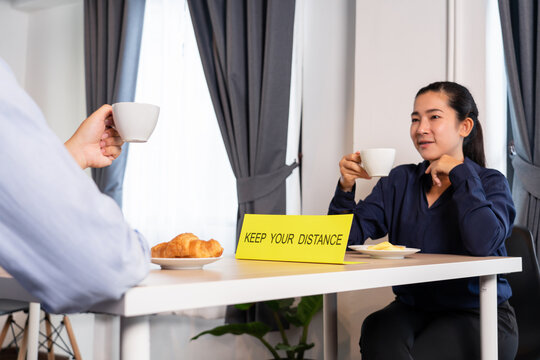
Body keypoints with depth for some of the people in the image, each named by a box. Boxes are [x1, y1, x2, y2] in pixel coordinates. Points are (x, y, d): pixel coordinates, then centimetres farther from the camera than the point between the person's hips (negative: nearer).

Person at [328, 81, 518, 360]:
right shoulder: (400, 180, 8)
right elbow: (348, 237, 2)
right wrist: (346, 188, -15)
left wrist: (459, 173, -14)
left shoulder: (490, 182, -2)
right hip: (411, 309, 2)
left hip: (476, 316, -2)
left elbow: (483, 243, -23)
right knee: (378, 334, -29)